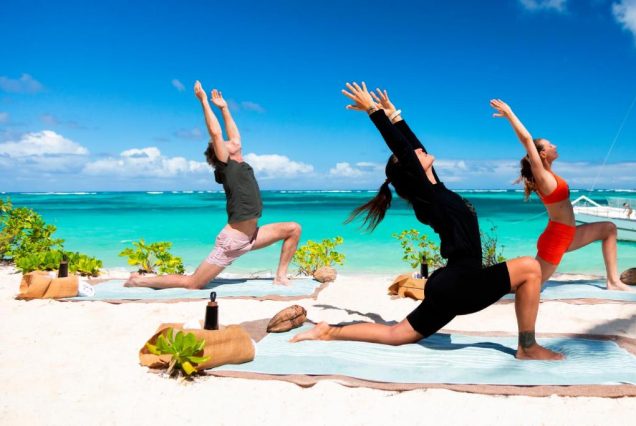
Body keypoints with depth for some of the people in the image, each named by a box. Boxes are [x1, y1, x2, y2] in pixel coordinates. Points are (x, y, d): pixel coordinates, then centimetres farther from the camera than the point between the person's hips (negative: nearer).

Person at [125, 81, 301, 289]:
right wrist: (204, 101, -8)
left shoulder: (240, 165, 13)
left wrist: (224, 108, 26)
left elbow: (235, 137, 23)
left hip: (251, 236, 9)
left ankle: (280, 276, 7)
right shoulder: (225, 167, -7)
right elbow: (215, 132, -15)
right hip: (232, 240, -8)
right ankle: (140, 281, 12)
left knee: (294, 228, 5)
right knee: (192, 284, -5)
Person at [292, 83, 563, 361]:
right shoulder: (426, 194, -11)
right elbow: (401, 149, -14)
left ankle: (329, 332, 15)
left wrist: (394, 115, 27)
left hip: (450, 285, 9)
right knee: (529, 268, -11)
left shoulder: (434, 190, 12)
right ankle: (528, 348, -3)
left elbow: (412, 145, 19)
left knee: (396, 335, 14)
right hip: (457, 285, -9)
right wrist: (374, 111, -10)